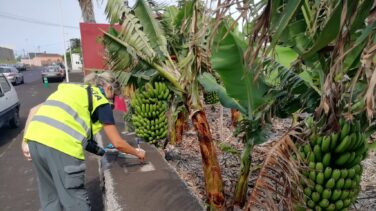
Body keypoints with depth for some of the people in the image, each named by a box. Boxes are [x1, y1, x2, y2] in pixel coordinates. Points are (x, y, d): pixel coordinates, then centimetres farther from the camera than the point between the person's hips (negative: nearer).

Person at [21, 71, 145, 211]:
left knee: (50, 196, 23)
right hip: (61, 144, -7)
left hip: (35, 139, 7)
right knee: (75, 199, 8)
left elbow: (34, 110, 23)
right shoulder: (101, 100, 9)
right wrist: (137, 153, 27)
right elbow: (117, 143, 11)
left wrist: (26, 141, 20)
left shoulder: (70, 88, 28)